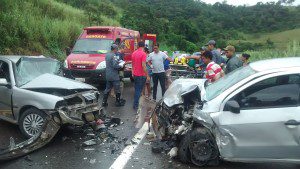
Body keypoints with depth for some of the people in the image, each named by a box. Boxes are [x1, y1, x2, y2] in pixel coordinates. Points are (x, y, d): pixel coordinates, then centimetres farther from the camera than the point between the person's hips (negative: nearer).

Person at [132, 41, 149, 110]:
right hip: (141, 75, -7)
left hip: (135, 74, 7)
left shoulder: (134, 53, 6)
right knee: (139, 90, 1)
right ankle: (135, 105, 4)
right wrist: (147, 76, -17)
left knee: (136, 89, 19)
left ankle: (135, 103, 29)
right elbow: (143, 66, -22)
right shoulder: (143, 54, -17)